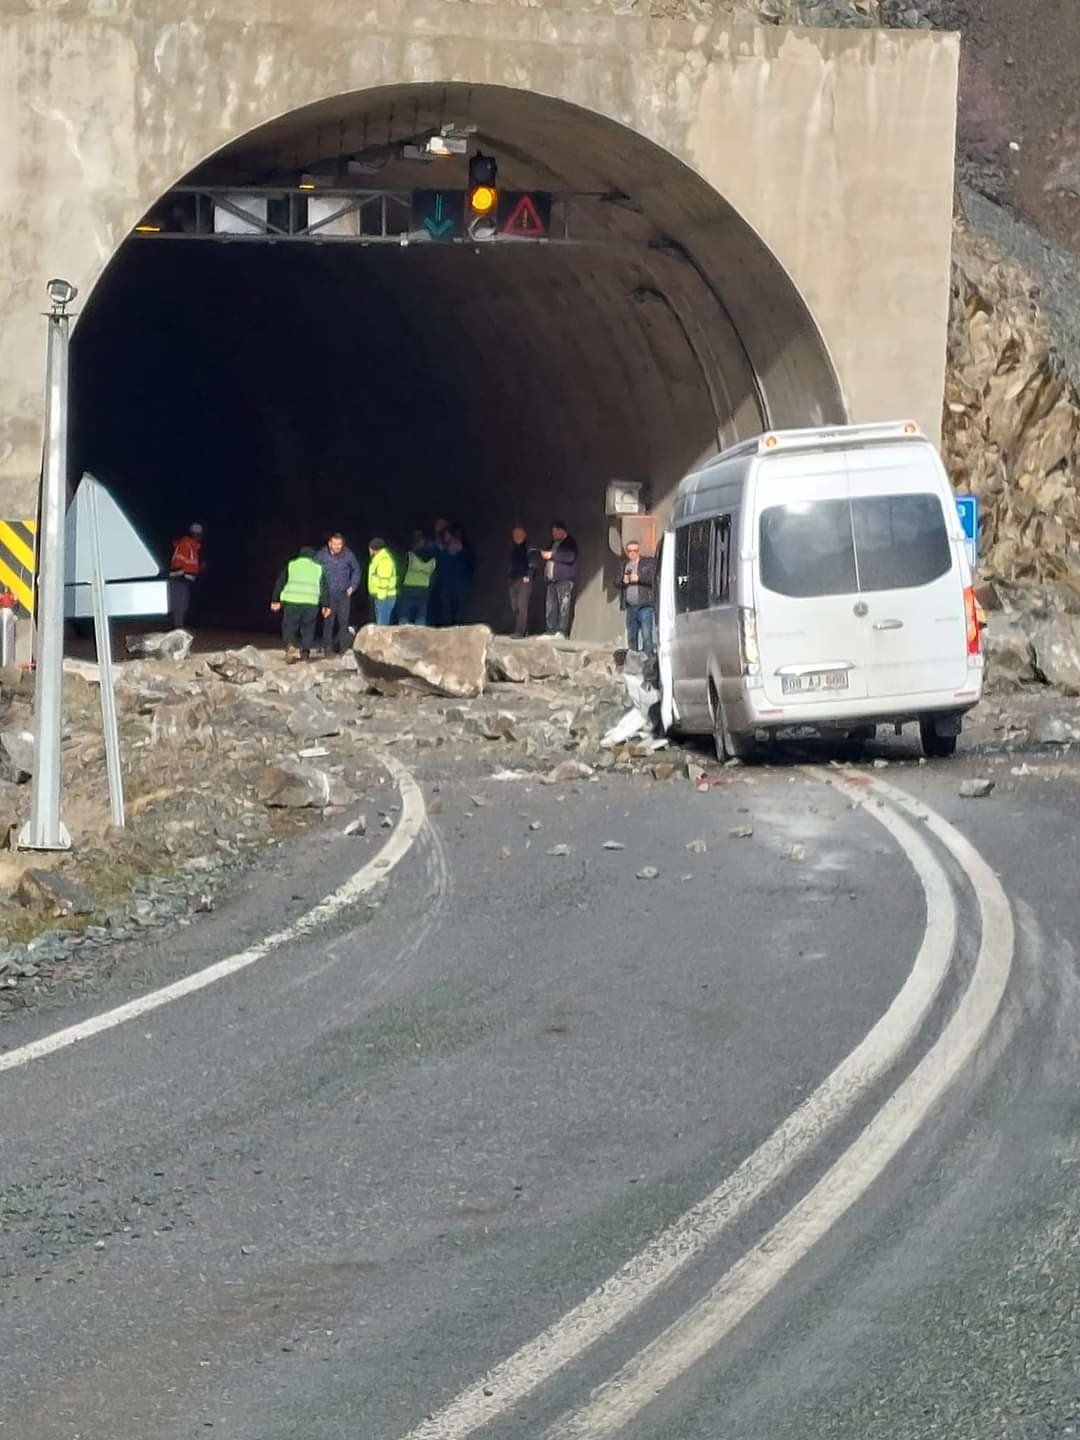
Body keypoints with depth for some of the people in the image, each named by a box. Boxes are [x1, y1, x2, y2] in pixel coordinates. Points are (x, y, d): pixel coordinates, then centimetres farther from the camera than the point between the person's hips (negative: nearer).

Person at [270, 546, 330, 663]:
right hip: (311, 603, 1)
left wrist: (275, 600, 17)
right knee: (308, 627, 17)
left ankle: (290, 647, -17)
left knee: (289, 627, 6)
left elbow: (280, 583, 11)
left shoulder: (291, 565, 13)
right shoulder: (318, 568, 14)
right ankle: (305, 652, 15)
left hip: (291, 601, -1)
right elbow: (324, 588, 12)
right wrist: (326, 605, 15)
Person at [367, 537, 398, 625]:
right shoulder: (377, 558, 15)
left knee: (382, 625, -12)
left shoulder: (384, 560, -19)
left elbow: (384, 581, -22)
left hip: (384, 598, -11)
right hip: (378, 596, 11)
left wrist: (381, 597, -21)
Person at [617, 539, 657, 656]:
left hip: (645, 605, -5)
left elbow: (653, 579, -6)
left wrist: (638, 578, -17)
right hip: (630, 606, 5)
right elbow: (616, 582, 17)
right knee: (631, 636, 10)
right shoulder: (624, 565, 18)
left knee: (646, 635, -14)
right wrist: (623, 581, -5)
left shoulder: (649, 562, 3)